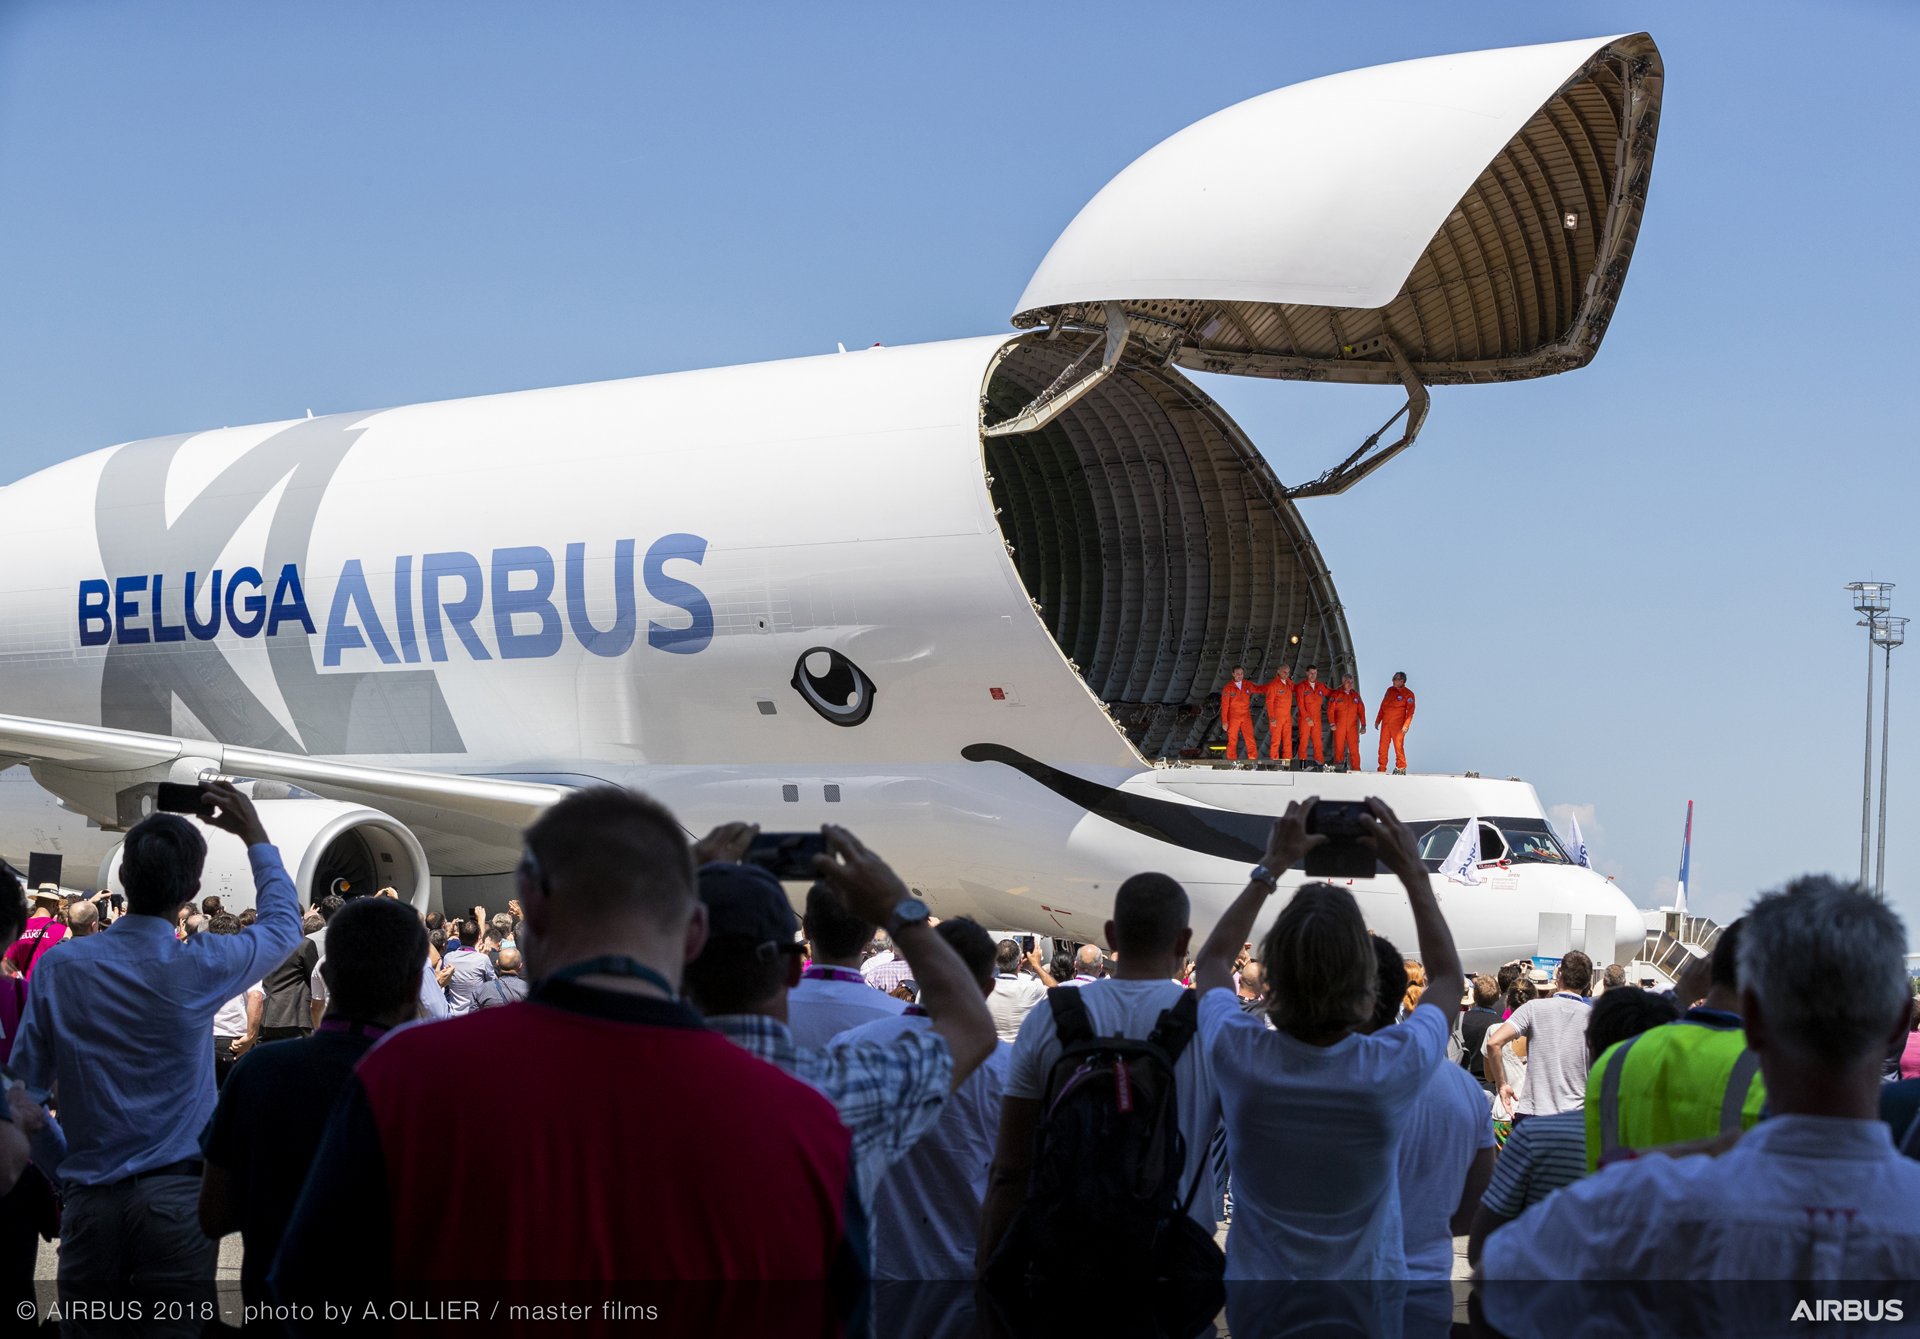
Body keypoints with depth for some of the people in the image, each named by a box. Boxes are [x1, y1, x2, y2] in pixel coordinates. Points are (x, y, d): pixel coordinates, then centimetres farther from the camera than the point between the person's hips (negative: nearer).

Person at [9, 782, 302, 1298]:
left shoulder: (58, 967, -3)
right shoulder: (199, 966, -8)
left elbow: (28, 1076, 5)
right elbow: (284, 924, 12)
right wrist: (255, 835, 20)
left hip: (90, 1193, 2)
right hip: (176, 1193, -2)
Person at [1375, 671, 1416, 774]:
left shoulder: (1408, 694, -4)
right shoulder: (1390, 690, 13)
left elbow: (1410, 711, -9)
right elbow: (1383, 706, 19)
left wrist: (1406, 725, -18)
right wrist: (1378, 720, 18)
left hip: (1398, 725, -5)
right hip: (1385, 723, 5)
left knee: (1398, 746, -6)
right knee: (1383, 746, 3)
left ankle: (1401, 768, 3)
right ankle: (1382, 768, 8)